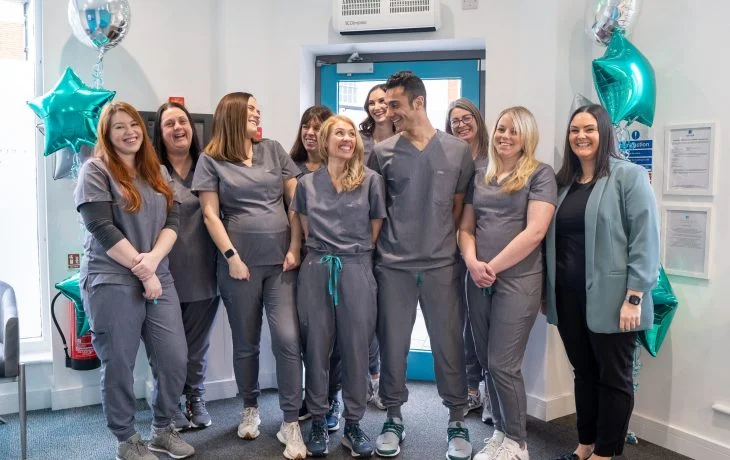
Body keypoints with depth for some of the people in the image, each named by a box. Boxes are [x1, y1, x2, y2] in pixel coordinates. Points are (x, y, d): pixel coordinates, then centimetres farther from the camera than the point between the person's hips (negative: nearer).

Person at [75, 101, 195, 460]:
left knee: (175, 358, 4)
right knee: (119, 365, 4)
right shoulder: (95, 171, -3)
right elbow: (103, 230, -13)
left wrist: (153, 259, -13)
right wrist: (142, 272, -13)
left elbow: (172, 221, 6)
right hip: (111, 281, -5)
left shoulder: (158, 172, 14)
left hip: (159, 278, 5)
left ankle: (162, 429, 25)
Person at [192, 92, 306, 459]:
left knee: (288, 339, -6)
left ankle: (291, 423, 4)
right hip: (240, 262, -1)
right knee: (245, 342, 9)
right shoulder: (211, 160, 4)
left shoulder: (274, 150, 9)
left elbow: (296, 201, 7)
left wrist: (295, 248, -2)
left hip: (280, 260, 1)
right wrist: (232, 257, -9)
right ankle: (250, 408, 31)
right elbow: (210, 215, -1)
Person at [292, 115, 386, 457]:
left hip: (357, 270, -1)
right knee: (317, 347, 6)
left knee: (356, 347, 4)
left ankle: (353, 424, 17)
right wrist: (323, 250, 7)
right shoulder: (307, 183, 7)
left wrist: (356, 252, 6)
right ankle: (318, 422, 19)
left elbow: (376, 228, 7)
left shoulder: (371, 180, 3)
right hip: (316, 270, 1)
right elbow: (305, 228, 14)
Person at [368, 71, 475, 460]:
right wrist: (391, 240, 6)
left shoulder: (458, 151, 1)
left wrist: (441, 241, 6)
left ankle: (457, 422, 23)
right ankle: (394, 418, 26)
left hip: (441, 265, 0)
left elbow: (459, 206, 8)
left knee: (449, 344, 7)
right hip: (392, 266, 1)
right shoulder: (382, 152, 1)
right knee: (392, 344, 8)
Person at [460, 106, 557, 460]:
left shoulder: (540, 175, -4)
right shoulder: (480, 176, 13)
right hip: (479, 281, 6)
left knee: (503, 364, -4)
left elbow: (535, 231, -14)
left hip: (518, 280, -5)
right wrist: (472, 261, -7)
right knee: (487, 361, 11)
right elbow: (466, 227, 13)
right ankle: (501, 430, 28)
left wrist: (493, 267, -13)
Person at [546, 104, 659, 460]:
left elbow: (645, 241, -12)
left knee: (613, 379, 8)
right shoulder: (564, 182, 12)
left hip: (609, 299, -6)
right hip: (568, 298, 6)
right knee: (584, 374, 16)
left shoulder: (629, 176, -7)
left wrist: (634, 298, -17)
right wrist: (547, 291, 13)